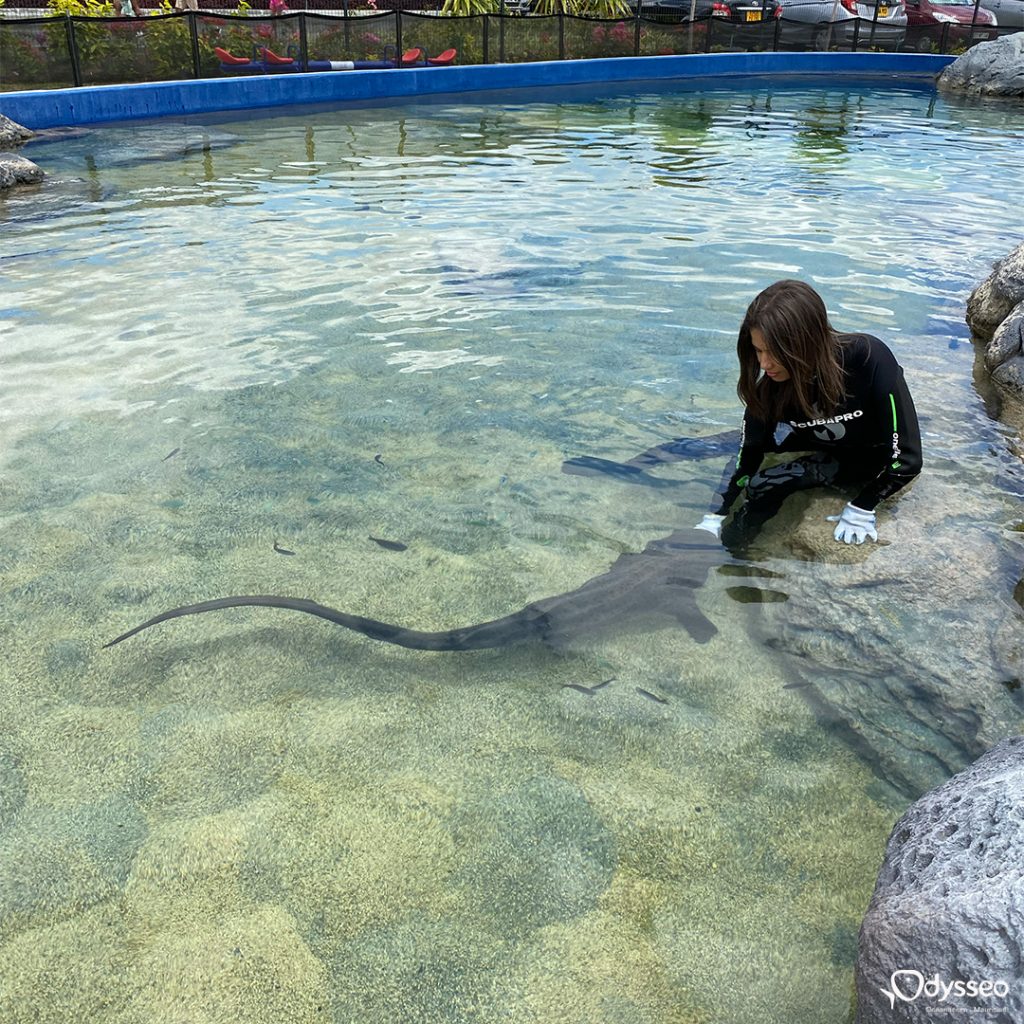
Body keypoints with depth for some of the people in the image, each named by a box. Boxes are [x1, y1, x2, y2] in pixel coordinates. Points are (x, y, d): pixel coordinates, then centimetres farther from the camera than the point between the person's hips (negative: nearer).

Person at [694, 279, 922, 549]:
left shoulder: (869, 359, -37)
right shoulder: (772, 386, -25)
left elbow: (906, 458, -31)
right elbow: (746, 456, -16)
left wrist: (862, 509, -25)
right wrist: (714, 518, -23)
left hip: (878, 454, -5)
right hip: (827, 446, 5)